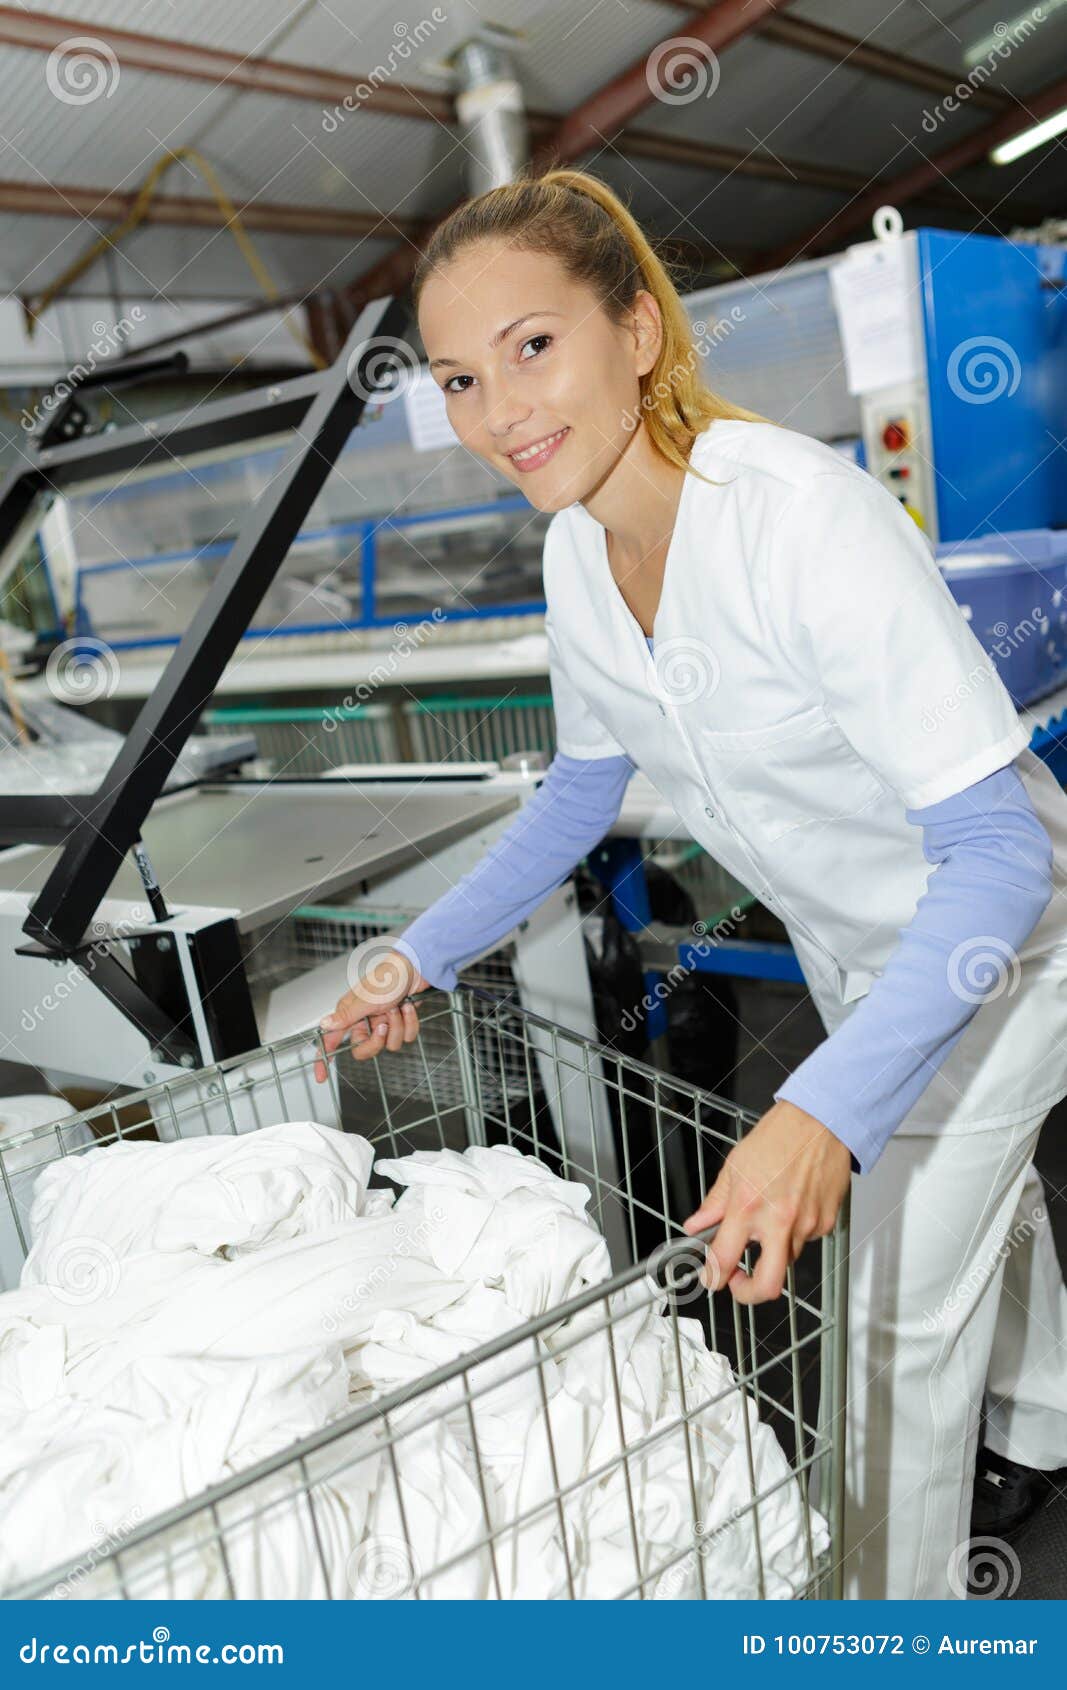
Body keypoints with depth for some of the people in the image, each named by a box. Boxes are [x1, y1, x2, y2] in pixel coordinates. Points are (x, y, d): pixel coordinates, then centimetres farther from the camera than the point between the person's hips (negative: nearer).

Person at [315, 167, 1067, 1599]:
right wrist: (424, 957, -1)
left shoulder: (805, 514, -35)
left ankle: (893, 1599, 33)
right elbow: (582, 793, 3)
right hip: (851, 946, 7)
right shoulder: (578, 554, -12)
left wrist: (829, 1110, -48)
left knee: (901, 1296, 3)